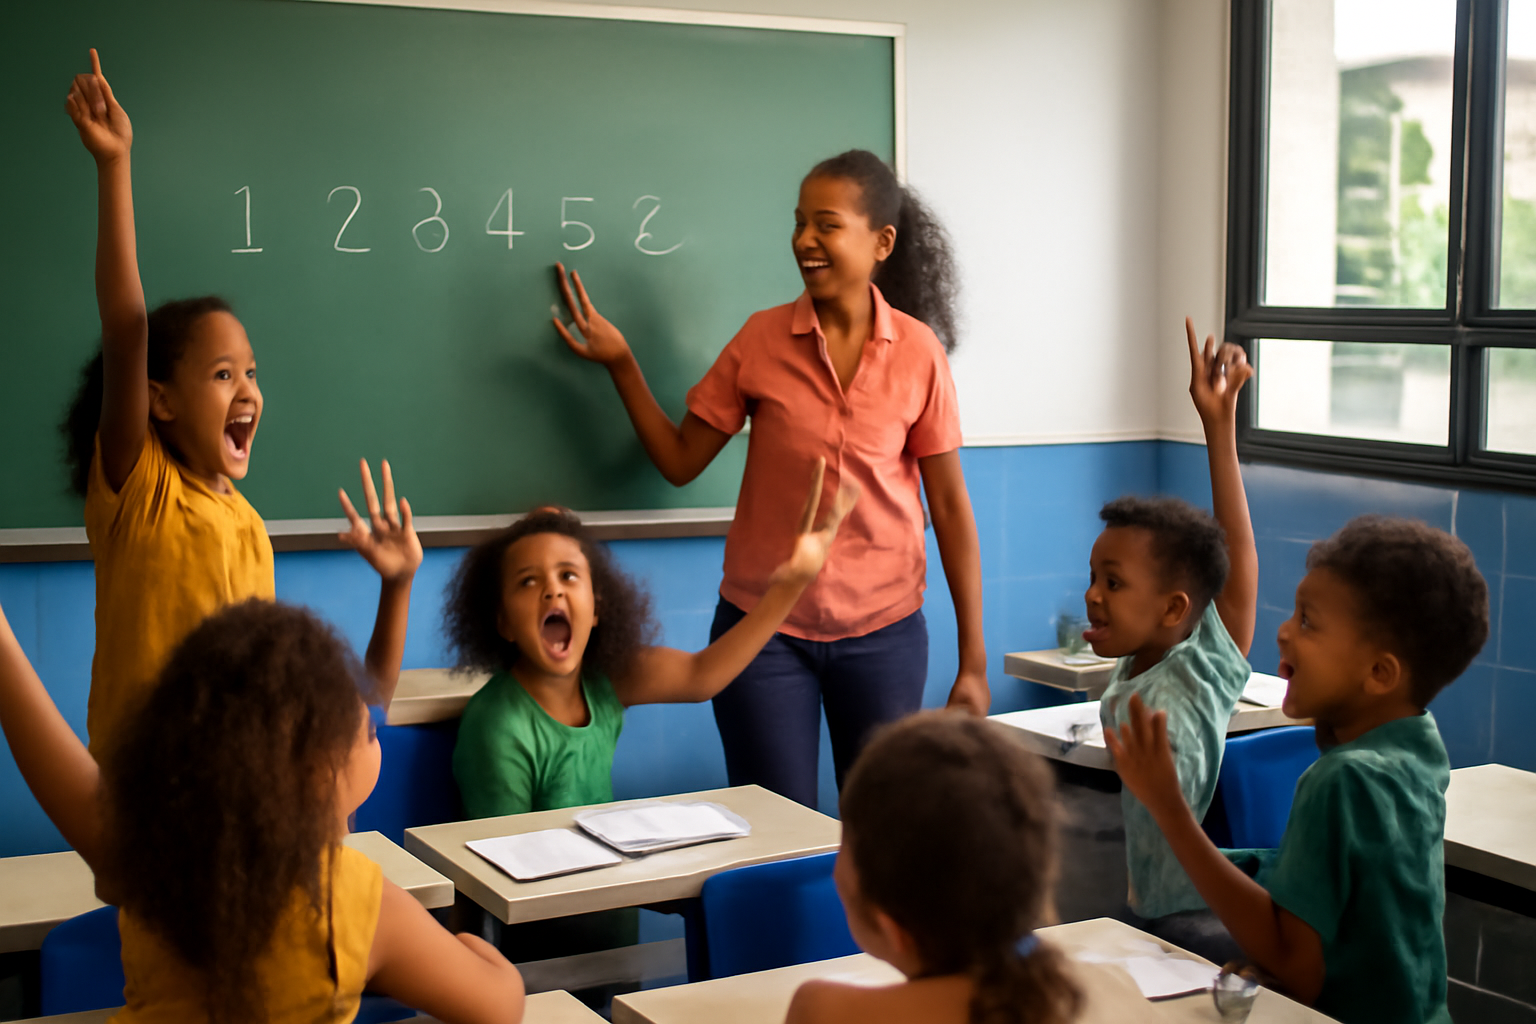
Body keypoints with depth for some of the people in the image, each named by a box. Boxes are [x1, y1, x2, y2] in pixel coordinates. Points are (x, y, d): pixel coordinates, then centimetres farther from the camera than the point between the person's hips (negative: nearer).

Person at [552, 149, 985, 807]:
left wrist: (973, 661, -3)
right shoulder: (762, 340, -2)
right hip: (764, 628, 0)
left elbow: (949, 504, -2)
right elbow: (680, 461, 4)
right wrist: (620, 362, -4)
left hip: (883, 633, 0)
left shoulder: (918, 351, -4)